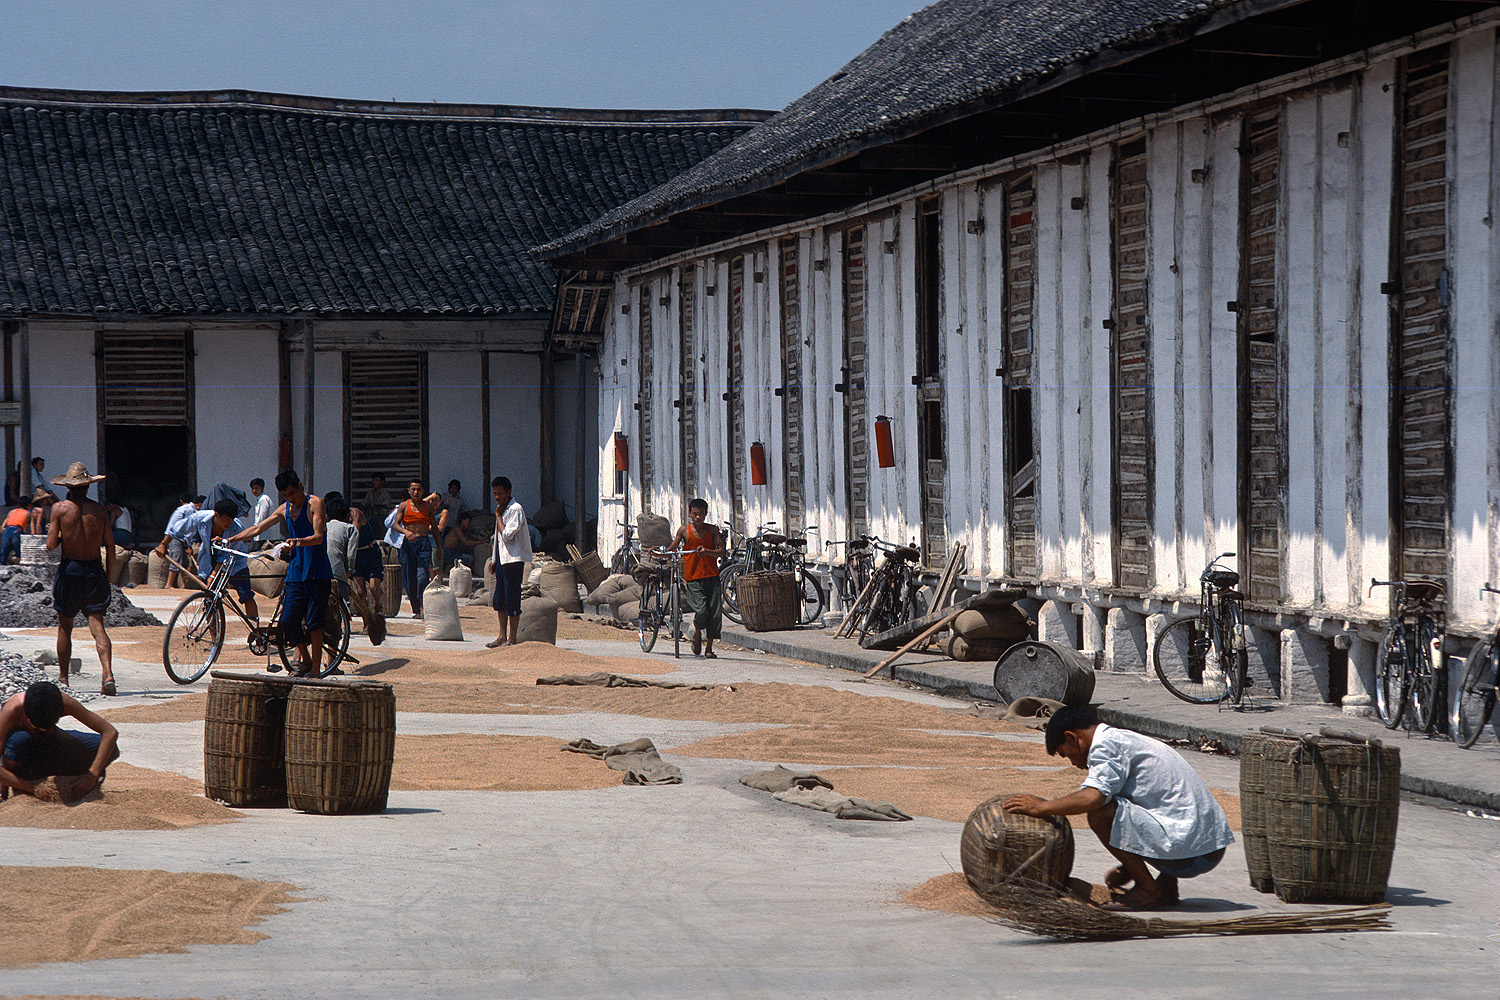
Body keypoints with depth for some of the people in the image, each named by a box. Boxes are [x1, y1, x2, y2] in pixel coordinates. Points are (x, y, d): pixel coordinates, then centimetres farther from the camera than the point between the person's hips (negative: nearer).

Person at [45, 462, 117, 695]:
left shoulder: (61, 509, -5)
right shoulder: (100, 510, 1)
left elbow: (51, 545, -9)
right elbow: (110, 547, 2)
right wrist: (109, 577, 11)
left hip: (69, 570, -1)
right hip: (95, 570, 1)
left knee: (65, 627, 13)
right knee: (97, 625, -1)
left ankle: (63, 678, 21)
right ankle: (108, 673, -20)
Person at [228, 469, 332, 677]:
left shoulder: (315, 503, -6)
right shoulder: (285, 509, 13)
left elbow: (318, 536, -18)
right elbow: (257, 528, 18)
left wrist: (298, 541, -36)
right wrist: (229, 540, 13)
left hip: (317, 574, -6)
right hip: (296, 573, 6)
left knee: (313, 623, -7)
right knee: (288, 620, -2)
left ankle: (316, 669, 2)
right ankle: (305, 658, 19)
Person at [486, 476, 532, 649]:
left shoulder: (515, 510, -13)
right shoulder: (503, 509, 17)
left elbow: (507, 535, -21)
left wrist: (498, 515, -12)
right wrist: (495, 562, 20)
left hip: (513, 559, -10)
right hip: (502, 558, 10)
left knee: (511, 599, -7)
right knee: (499, 599, 12)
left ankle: (512, 640, -3)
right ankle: (502, 636, 20)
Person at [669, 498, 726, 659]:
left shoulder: (712, 530, 6)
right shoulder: (684, 530, 4)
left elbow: (721, 552, -1)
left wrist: (707, 551, -18)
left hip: (712, 577, 2)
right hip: (692, 578, -2)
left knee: (715, 613, -3)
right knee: (702, 611, -20)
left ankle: (709, 648, 14)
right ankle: (697, 635, 11)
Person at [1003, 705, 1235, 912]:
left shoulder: (1107, 744, -5)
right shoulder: (1125, 739, 25)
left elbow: (1092, 798, -22)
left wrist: (1042, 807, -8)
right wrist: (1127, 869, 35)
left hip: (1188, 849, -10)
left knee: (1100, 812, -14)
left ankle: (1148, 890, -4)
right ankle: (1166, 884, 12)